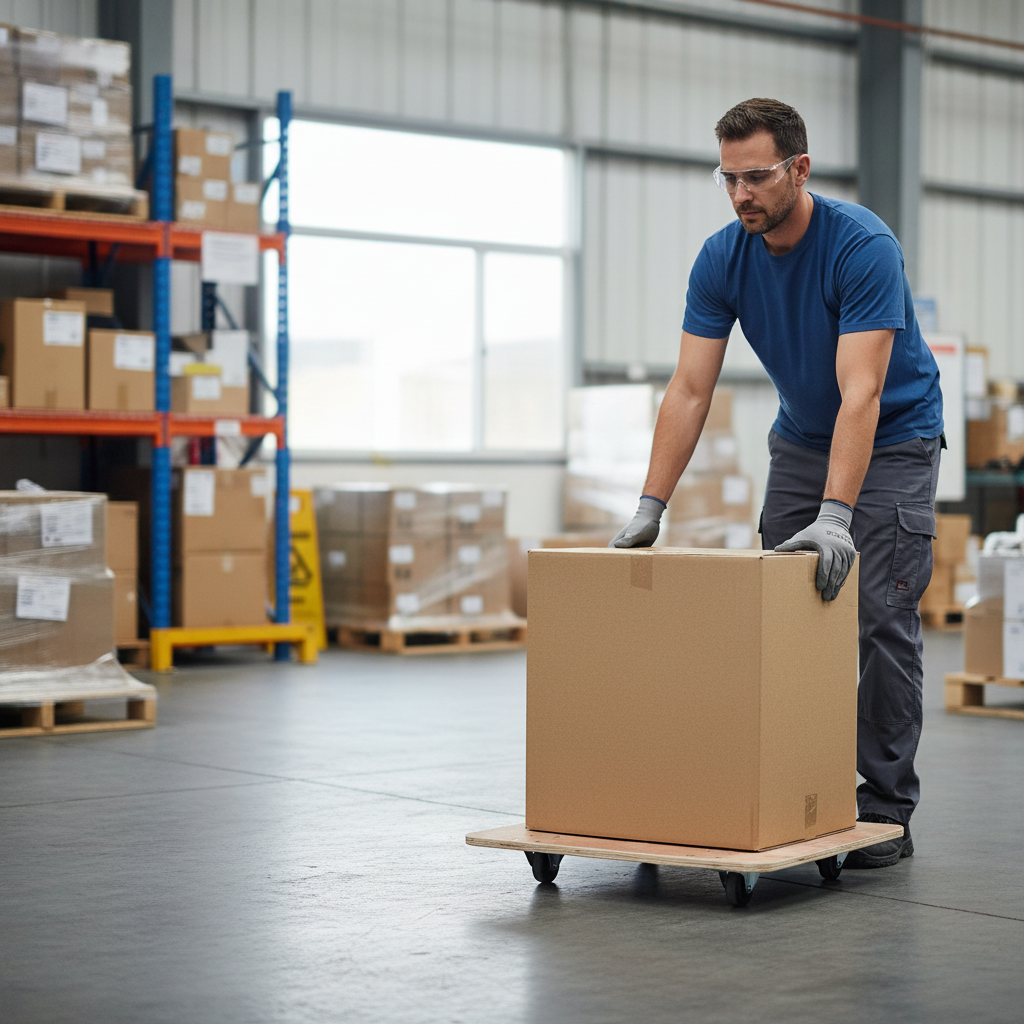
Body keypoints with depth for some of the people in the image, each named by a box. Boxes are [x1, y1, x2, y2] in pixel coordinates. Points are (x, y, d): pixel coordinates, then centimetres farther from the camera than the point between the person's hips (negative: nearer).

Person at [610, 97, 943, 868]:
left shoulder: (864, 246, -29)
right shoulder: (723, 259, -12)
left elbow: (861, 393, -36)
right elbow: (690, 390, -14)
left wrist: (835, 517, -45)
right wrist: (650, 507, -22)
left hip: (894, 442, -5)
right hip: (801, 441, 5)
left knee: (881, 617, -10)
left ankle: (887, 811, -1)